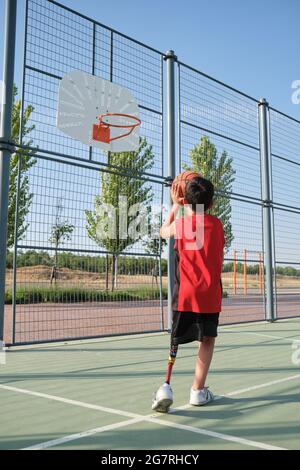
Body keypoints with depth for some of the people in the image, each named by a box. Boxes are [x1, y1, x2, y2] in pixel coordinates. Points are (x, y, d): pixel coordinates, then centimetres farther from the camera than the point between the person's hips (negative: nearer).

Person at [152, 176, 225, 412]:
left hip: (185, 293, 0)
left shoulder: (180, 225, -1)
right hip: (211, 294, 0)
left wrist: (175, 206, 30)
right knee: (208, 339, 12)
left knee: (176, 340, 9)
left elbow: (163, 231, 23)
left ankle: (166, 386, -6)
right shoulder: (217, 224, 2)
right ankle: (198, 390, 10)